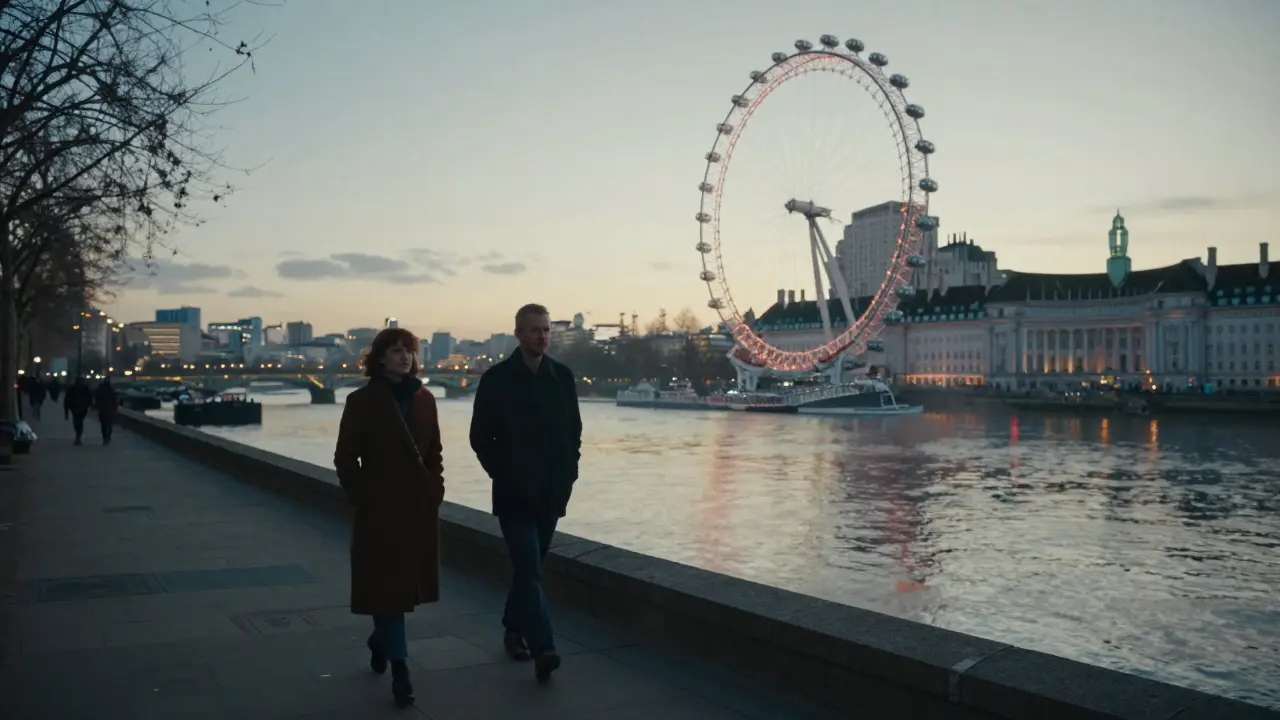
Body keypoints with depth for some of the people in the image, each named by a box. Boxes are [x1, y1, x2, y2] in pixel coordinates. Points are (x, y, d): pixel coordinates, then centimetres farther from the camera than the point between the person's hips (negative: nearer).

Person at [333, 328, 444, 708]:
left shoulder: (424, 399, 6)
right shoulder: (361, 401, -5)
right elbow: (345, 458, -4)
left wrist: (436, 491, 3)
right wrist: (362, 498, -9)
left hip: (420, 505, 5)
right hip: (380, 506, -4)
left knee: (408, 583, 14)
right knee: (387, 584, -4)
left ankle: (380, 641, 39)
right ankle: (399, 669, 1)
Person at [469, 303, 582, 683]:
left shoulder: (562, 377, 5)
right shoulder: (496, 379, -6)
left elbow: (573, 430, 11)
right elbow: (480, 437, -3)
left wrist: (568, 472, 2)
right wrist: (502, 474, -8)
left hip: (551, 492, 4)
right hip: (514, 493, -4)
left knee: (529, 567, 15)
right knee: (529, 569, -11)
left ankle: (514, 629, 31)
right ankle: (543, 649, -15)